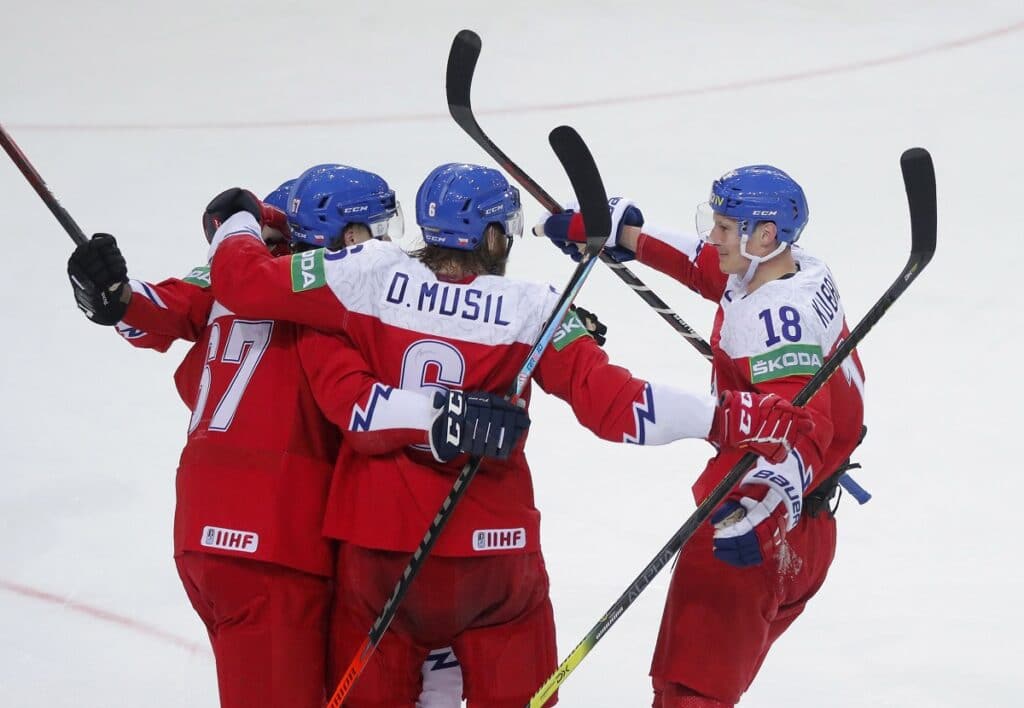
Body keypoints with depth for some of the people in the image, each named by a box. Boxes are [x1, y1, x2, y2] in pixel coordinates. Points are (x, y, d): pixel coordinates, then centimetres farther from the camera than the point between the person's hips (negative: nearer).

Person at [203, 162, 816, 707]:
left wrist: (237, 222, 15)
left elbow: (245, 282, -5)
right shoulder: (529, 311, -10)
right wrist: (727, 419, -14)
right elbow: (612, 403, -17)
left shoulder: (369, 277, -6)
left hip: (376, 545, 2)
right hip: (489, 547, -2)